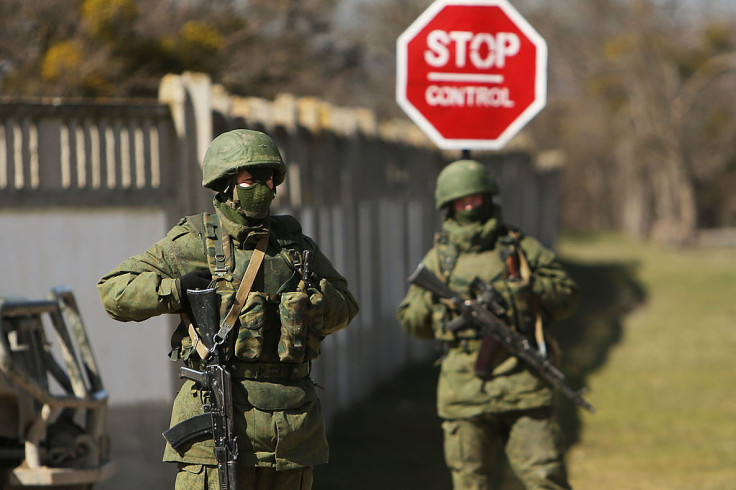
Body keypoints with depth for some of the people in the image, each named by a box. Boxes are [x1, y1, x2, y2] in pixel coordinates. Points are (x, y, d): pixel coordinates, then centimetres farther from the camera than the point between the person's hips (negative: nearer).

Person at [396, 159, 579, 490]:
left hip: (521, 381, -1)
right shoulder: (439, 258, 12)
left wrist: (529, 287, -7)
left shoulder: (521, 248, 8)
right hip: (465, 385, 1)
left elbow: (567, 296, 10)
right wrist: (433, 298, -6)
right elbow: (411, 322, 15)